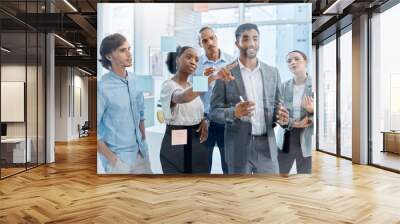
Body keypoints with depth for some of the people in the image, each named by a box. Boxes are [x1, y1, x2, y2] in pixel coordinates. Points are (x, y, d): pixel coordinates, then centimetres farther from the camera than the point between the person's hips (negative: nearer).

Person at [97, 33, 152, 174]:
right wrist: (111, 158, -12)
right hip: (119, 158, -5)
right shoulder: (102, 87, -17)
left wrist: (143, 141, 8)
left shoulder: (135, 80, 0)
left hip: (140, 153, 5)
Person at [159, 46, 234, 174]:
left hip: (197, 142, 7)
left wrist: (205, 121, -2)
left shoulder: (193, 86, 13)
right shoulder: (168, 85, -13)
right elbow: (182, 98, -37)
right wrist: (211, 78, -44)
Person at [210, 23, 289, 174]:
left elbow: (276, 106, 14)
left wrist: (281, 117, -9)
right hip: (239, 146, -3)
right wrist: (234, 112, -23)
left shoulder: (272, 72, 8)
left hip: (267, 146, 3)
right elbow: (214, 111, -3)